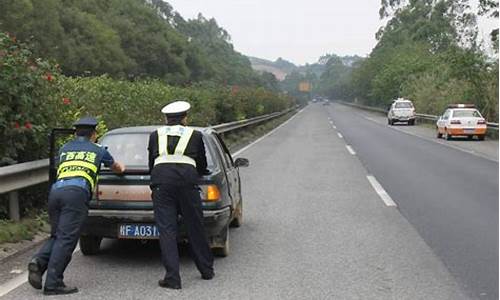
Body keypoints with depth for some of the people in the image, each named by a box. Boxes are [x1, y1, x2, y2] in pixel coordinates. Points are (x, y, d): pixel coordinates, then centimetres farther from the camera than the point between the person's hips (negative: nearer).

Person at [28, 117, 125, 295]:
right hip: (77, 191, -4)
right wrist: (121, 168, 65)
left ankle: (39, 262, -6)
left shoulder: (64, 149, 29)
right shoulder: (98, 150, 22)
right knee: (66, 239, -5)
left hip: (56, 189, 4)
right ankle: (53, 284, -8)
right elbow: (117, 168, 40)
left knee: (56, 235, 18)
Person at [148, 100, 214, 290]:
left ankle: (172, 278, -1)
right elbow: (202, 167, 22)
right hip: (187, 180, 0)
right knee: (195, 228, 12)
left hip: (161, 180, 0)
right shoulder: (195, 135, 16)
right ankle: (206, 270, 26)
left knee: (166, 230, 2)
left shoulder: (155, 135, 20)